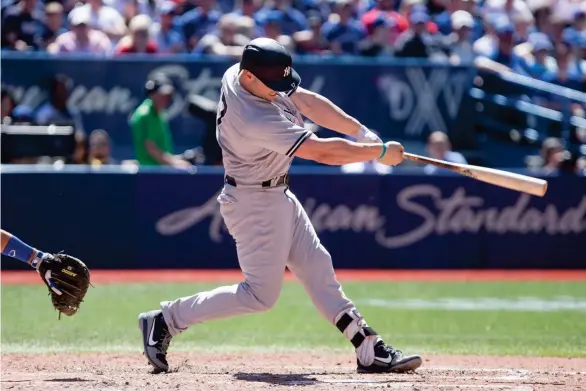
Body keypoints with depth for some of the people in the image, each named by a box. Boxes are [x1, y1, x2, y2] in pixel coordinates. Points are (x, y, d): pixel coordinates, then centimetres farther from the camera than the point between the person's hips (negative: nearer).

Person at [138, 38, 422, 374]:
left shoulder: (237, 75, -9)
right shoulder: (256, 119, -35)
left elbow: (308, 102, -3)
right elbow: (323, 152, -31)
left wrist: (362, 132, -10)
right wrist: (381, 152, -20)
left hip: (278, 195, 10)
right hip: (255, 204, -10)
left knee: (317, 269, 9)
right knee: (261, 294, -4)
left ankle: (370, 349, 12)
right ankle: (166, 321, 5)